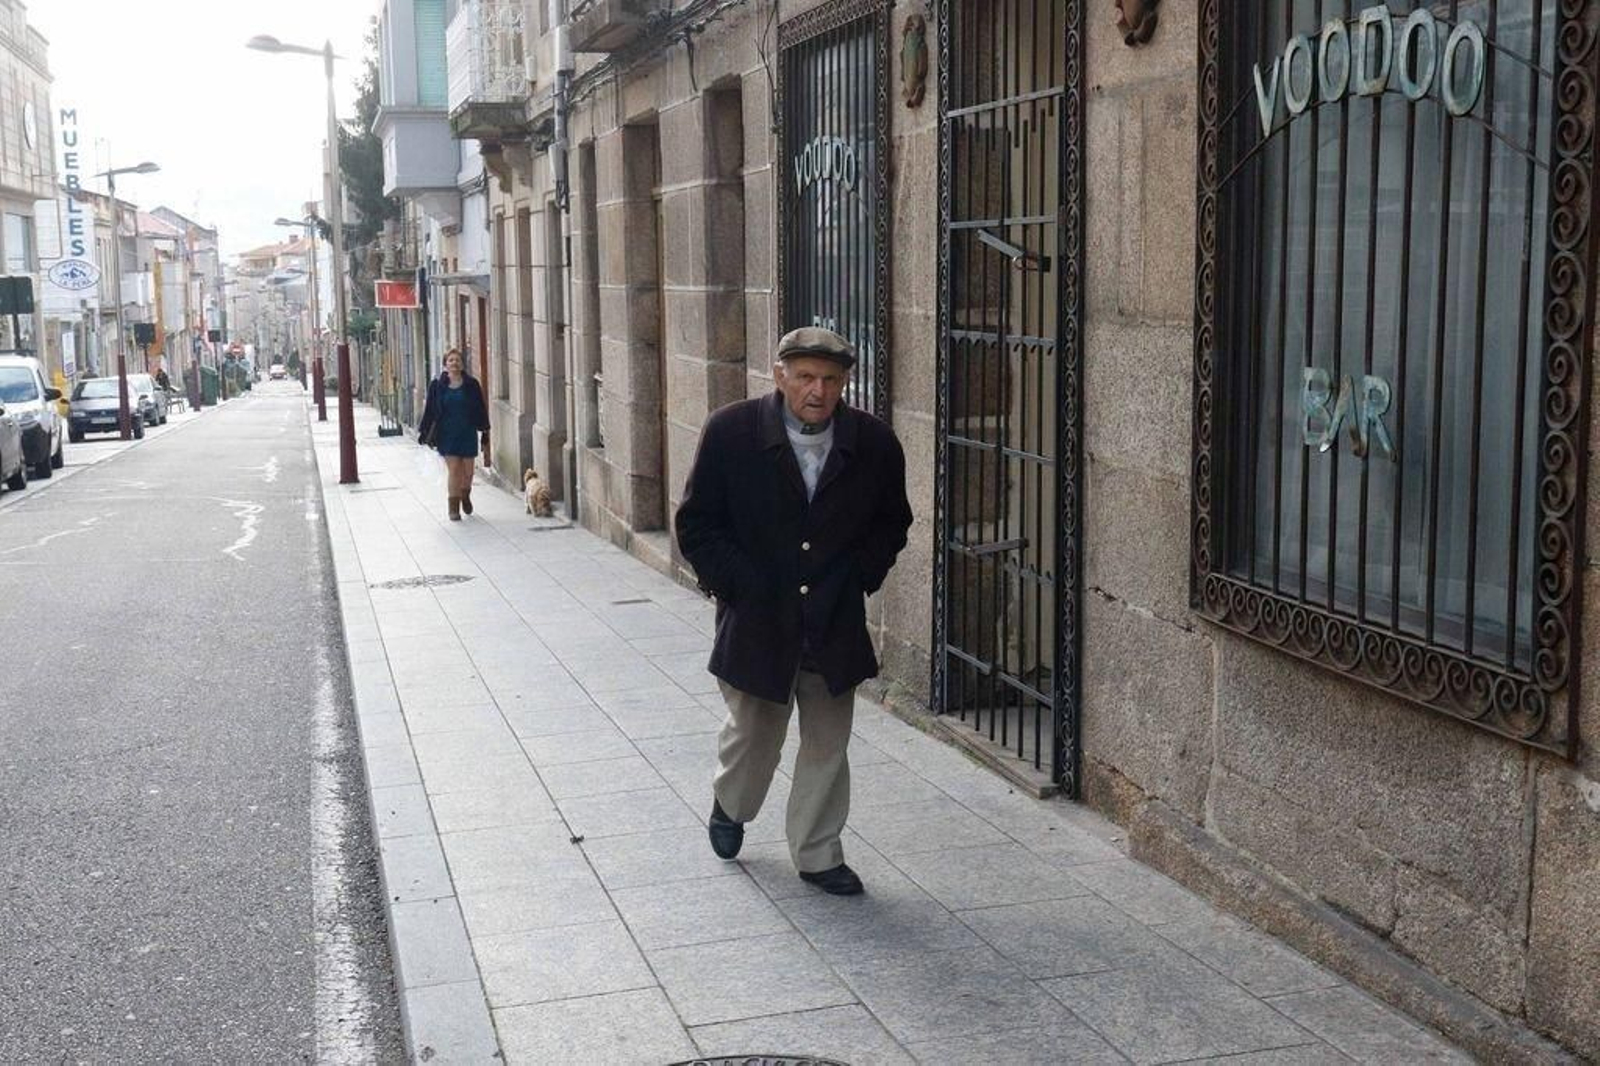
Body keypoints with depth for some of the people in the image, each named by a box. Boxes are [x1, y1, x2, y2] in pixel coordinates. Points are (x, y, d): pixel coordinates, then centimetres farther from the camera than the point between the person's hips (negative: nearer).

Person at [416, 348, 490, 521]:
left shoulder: (471, 384, 1)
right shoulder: (437, 385, 1)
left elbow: (481, 409, 5)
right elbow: (429, 410, 4)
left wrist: (484, 431, 4)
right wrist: (423, 432, 0)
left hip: (468, 434, 1)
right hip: (447, 434, -1)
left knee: (467, 471, 6)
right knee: (453, 470, -6)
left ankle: (465, 496, 36)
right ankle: (454, 508, 3)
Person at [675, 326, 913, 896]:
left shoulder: (874, 443, -4)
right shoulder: (730, 432, -11)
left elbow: (891, 524, 11)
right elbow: (697, 526, -5)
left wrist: (859, 578, -2)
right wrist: (740, 586, -12)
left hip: (836, 626, 2)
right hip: (755, 620, -1)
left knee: (827, 745, 8)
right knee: (752, 732, 16)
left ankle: (817, 854, 23)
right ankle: (729, 806, 47)